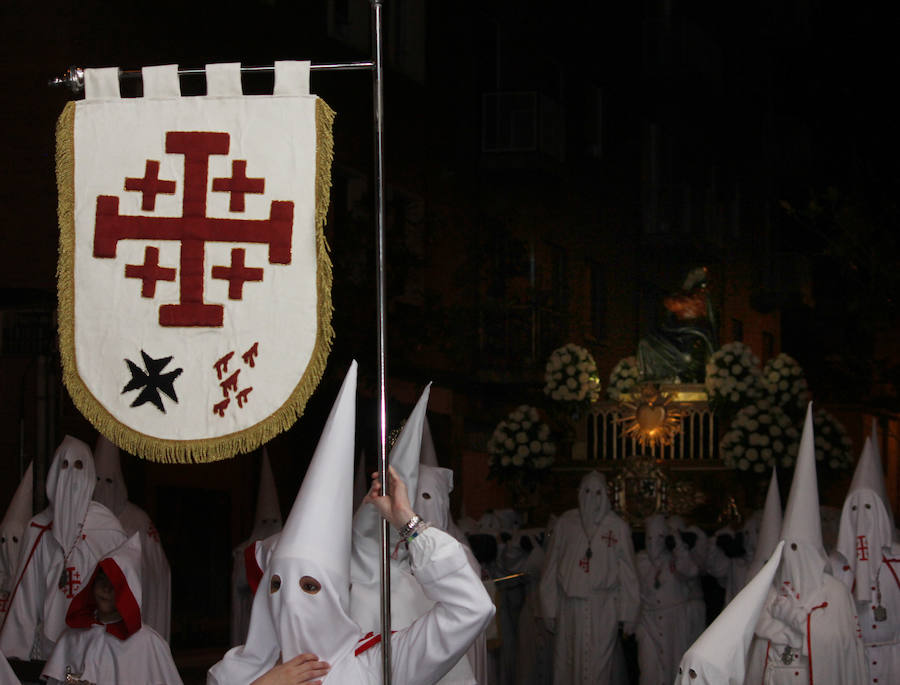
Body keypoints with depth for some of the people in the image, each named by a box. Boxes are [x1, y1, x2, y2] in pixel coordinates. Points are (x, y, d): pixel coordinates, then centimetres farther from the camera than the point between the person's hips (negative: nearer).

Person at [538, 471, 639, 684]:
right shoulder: (566, 522, 7)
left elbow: (627, 572, 5)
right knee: (566, 661, 2)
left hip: (602, 609, -2)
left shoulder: (618, 527, 3)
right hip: (569, 604, 2)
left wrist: (628, 614, 2)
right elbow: (552, 567, 9)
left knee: (597, 665, -5)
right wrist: (549, 609, 5)